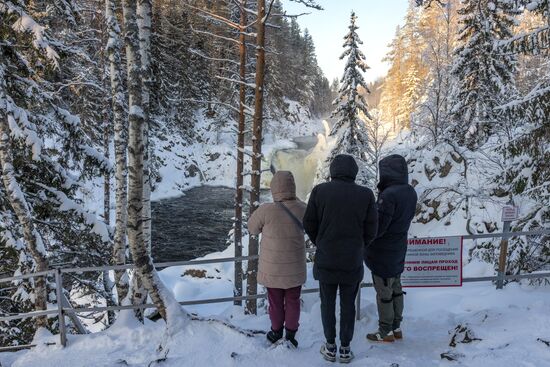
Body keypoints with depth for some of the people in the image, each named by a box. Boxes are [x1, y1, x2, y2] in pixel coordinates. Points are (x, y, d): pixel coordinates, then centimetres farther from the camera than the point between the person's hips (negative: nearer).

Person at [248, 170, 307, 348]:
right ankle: (290, 336, 27)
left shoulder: (266, 210, -24)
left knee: (276, 302, 18)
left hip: (272, 269, -2)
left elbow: (252, 228, -7)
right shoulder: (302, 209, -14)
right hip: (295, 268, 2)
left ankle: (277, 333, 36)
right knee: (293, 302, 19)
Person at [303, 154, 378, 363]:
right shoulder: (366, 195, -9)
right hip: (353, 262, 0)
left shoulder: (319, 191, -10)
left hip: (326, 260, 0)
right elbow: (371, 230, -5)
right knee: (348, 305, 16)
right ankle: (345, 349, 25)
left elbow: (309, 224, -5)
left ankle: (330, 347, 27)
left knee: (327, 303, 16)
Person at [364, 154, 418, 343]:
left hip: (383, 253, -8)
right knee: (396, 290, 18)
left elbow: (377, 229, -24)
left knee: (383, 293, 6)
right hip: (398, 251, 8)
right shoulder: (410, 192, 0)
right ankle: (396, 327, 30)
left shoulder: (389, 195, -27)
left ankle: (385, 332, 19)